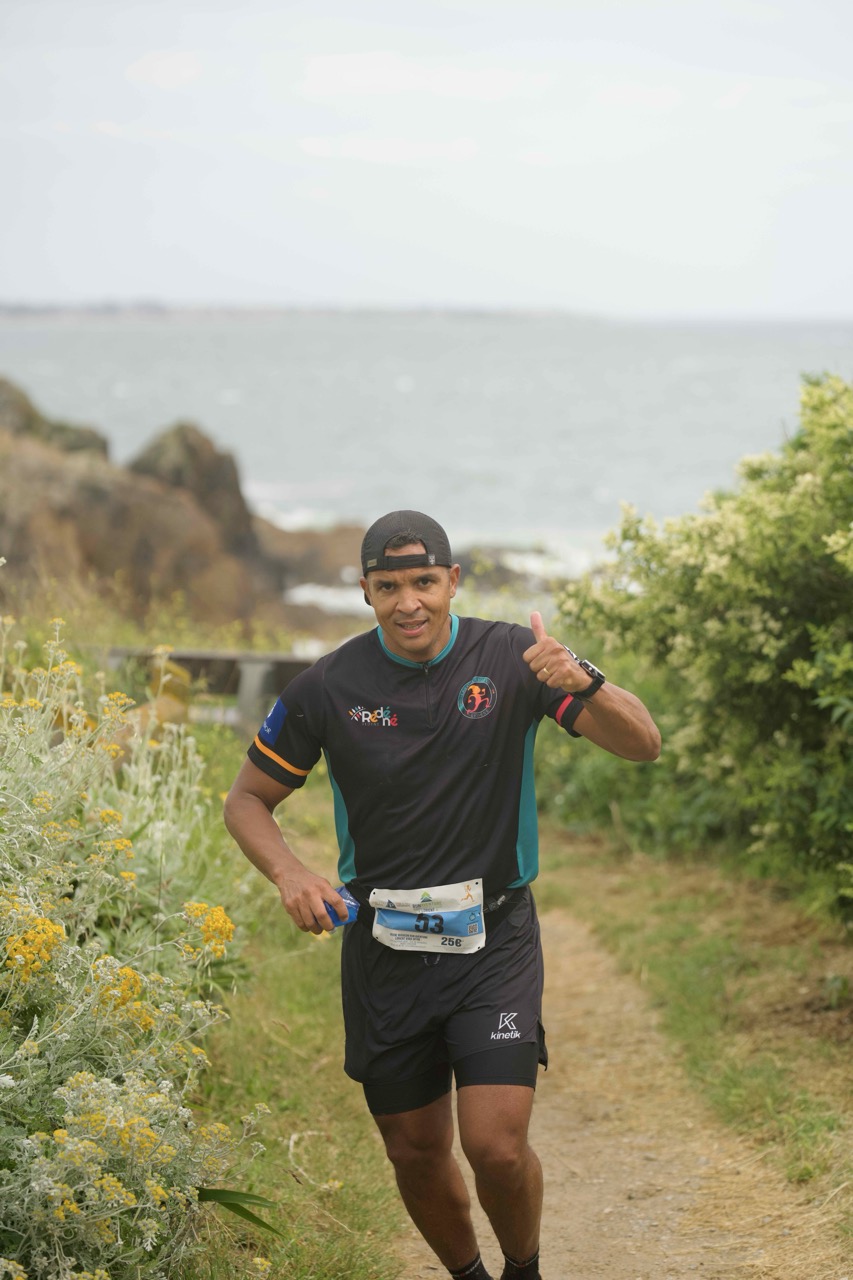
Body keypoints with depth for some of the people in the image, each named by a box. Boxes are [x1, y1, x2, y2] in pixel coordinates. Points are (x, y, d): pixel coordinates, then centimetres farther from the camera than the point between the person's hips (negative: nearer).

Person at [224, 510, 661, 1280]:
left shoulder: (510, 659, -8)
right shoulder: (330, 687, -5)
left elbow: (642, 744, -12)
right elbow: (248, 799, 5)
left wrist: (583, 682, -33)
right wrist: (290, 875, -15)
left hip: (494, 940, -2)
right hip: (384, 950, 2)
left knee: (497, 1145, -13)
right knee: (417, 1156, 9)